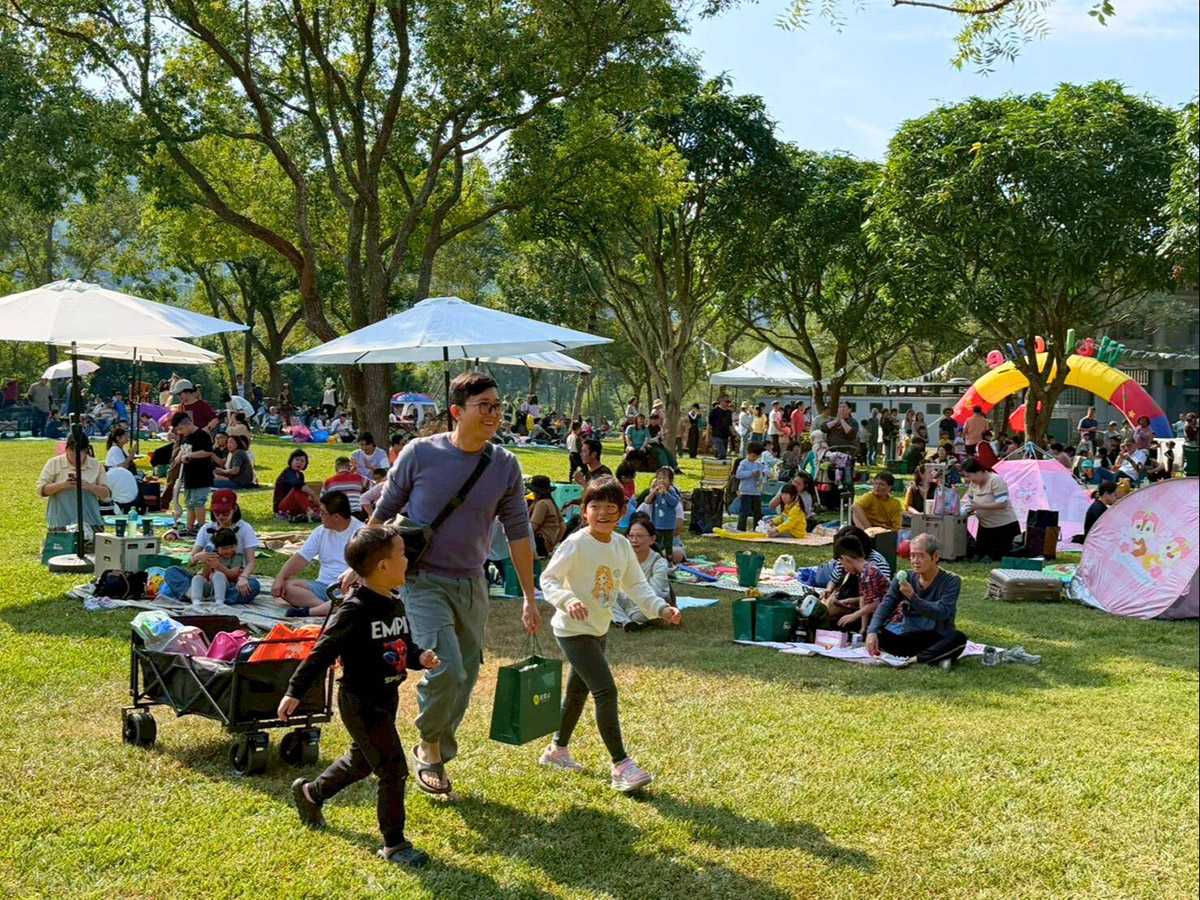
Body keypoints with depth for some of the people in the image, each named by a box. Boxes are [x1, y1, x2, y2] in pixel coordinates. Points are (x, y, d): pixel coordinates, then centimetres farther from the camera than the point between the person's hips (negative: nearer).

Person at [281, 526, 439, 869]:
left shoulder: (396, 605, 3)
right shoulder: (354, 611, -23)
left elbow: (406, 646, 13)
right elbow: (323, 653, -21)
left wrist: (421, 658, -8)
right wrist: (294, 692, -22)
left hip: (387, 698, 9)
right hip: (360, 702, -9)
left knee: (362, 761, 26)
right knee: (394, 770, -6)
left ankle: (309, 793, 50)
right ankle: (394, 844, 10)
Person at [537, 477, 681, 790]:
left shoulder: (622, 545, 1)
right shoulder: (576, 544, -19)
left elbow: (636, 585, 5)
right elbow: (548, 579, -19)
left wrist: (660, 608, -10)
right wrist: (567, 600, -38)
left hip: (600, 629, 8)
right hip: (574, 630, -8)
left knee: (578, 690, 21)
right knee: (605, 690, -15)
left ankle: (558, 749, 39)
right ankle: (621, 765, -11)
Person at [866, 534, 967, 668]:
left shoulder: (951, 581, -8)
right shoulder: (904, 579, 1)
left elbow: (941, 613, -22)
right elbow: (885, 606, -9)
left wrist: (912, 597, -34)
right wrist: (872, 632, -27)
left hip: (938, 639, -3)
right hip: (909, 637, 3)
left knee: (958, 638, -34)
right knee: (877, 635, -22)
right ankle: (935, 657, -23)